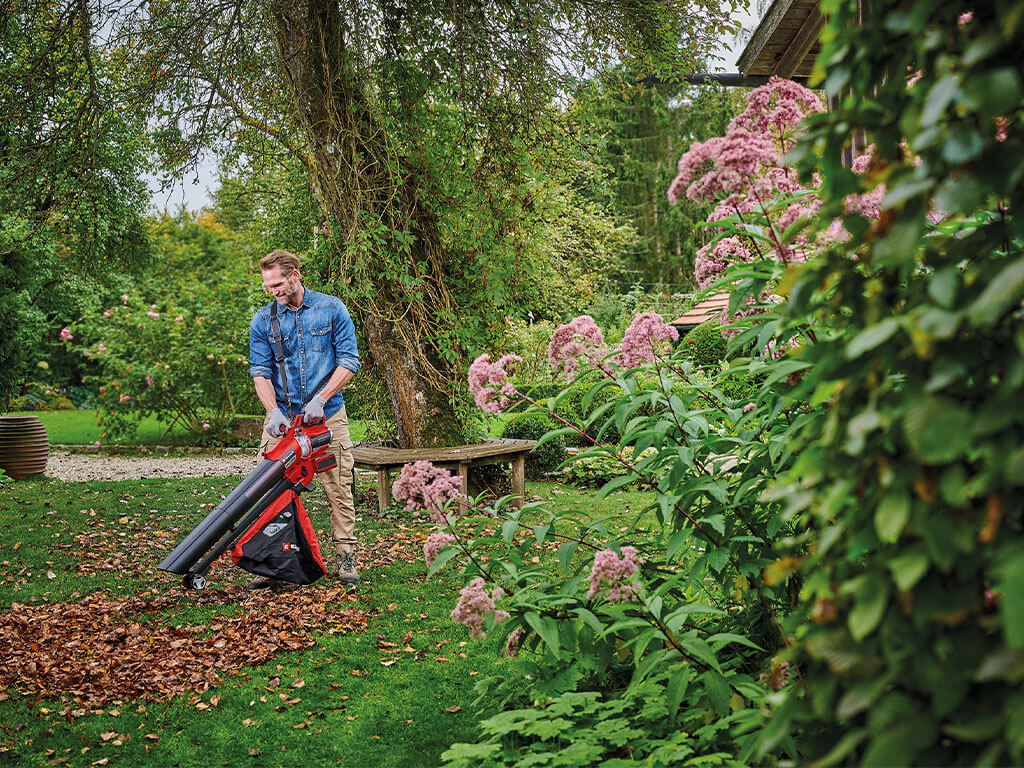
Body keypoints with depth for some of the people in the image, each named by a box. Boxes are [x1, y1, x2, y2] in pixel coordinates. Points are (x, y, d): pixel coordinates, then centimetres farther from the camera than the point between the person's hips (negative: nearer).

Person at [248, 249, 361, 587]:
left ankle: (346, 559, 10)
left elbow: (349, 362, -3)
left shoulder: (332, 309, 0)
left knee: (338, 489, 0)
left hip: (328, 416, -1)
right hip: (283, 419, 1)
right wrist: (274, 412, -15)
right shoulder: (263, 320, 5)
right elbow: (260, 372, 1)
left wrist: (320, 399, -13)